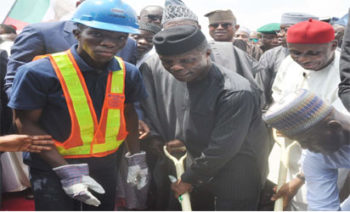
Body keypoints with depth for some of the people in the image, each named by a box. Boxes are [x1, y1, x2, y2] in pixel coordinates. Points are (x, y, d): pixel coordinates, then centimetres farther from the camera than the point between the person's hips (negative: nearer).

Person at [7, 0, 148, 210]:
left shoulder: (128, 73, -5)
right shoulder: (39, 72, -20)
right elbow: (26, 123, -16)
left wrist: (136, 157, 8)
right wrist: (65, 170, -21)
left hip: (105, 167, 5)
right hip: (52, 169, -5)